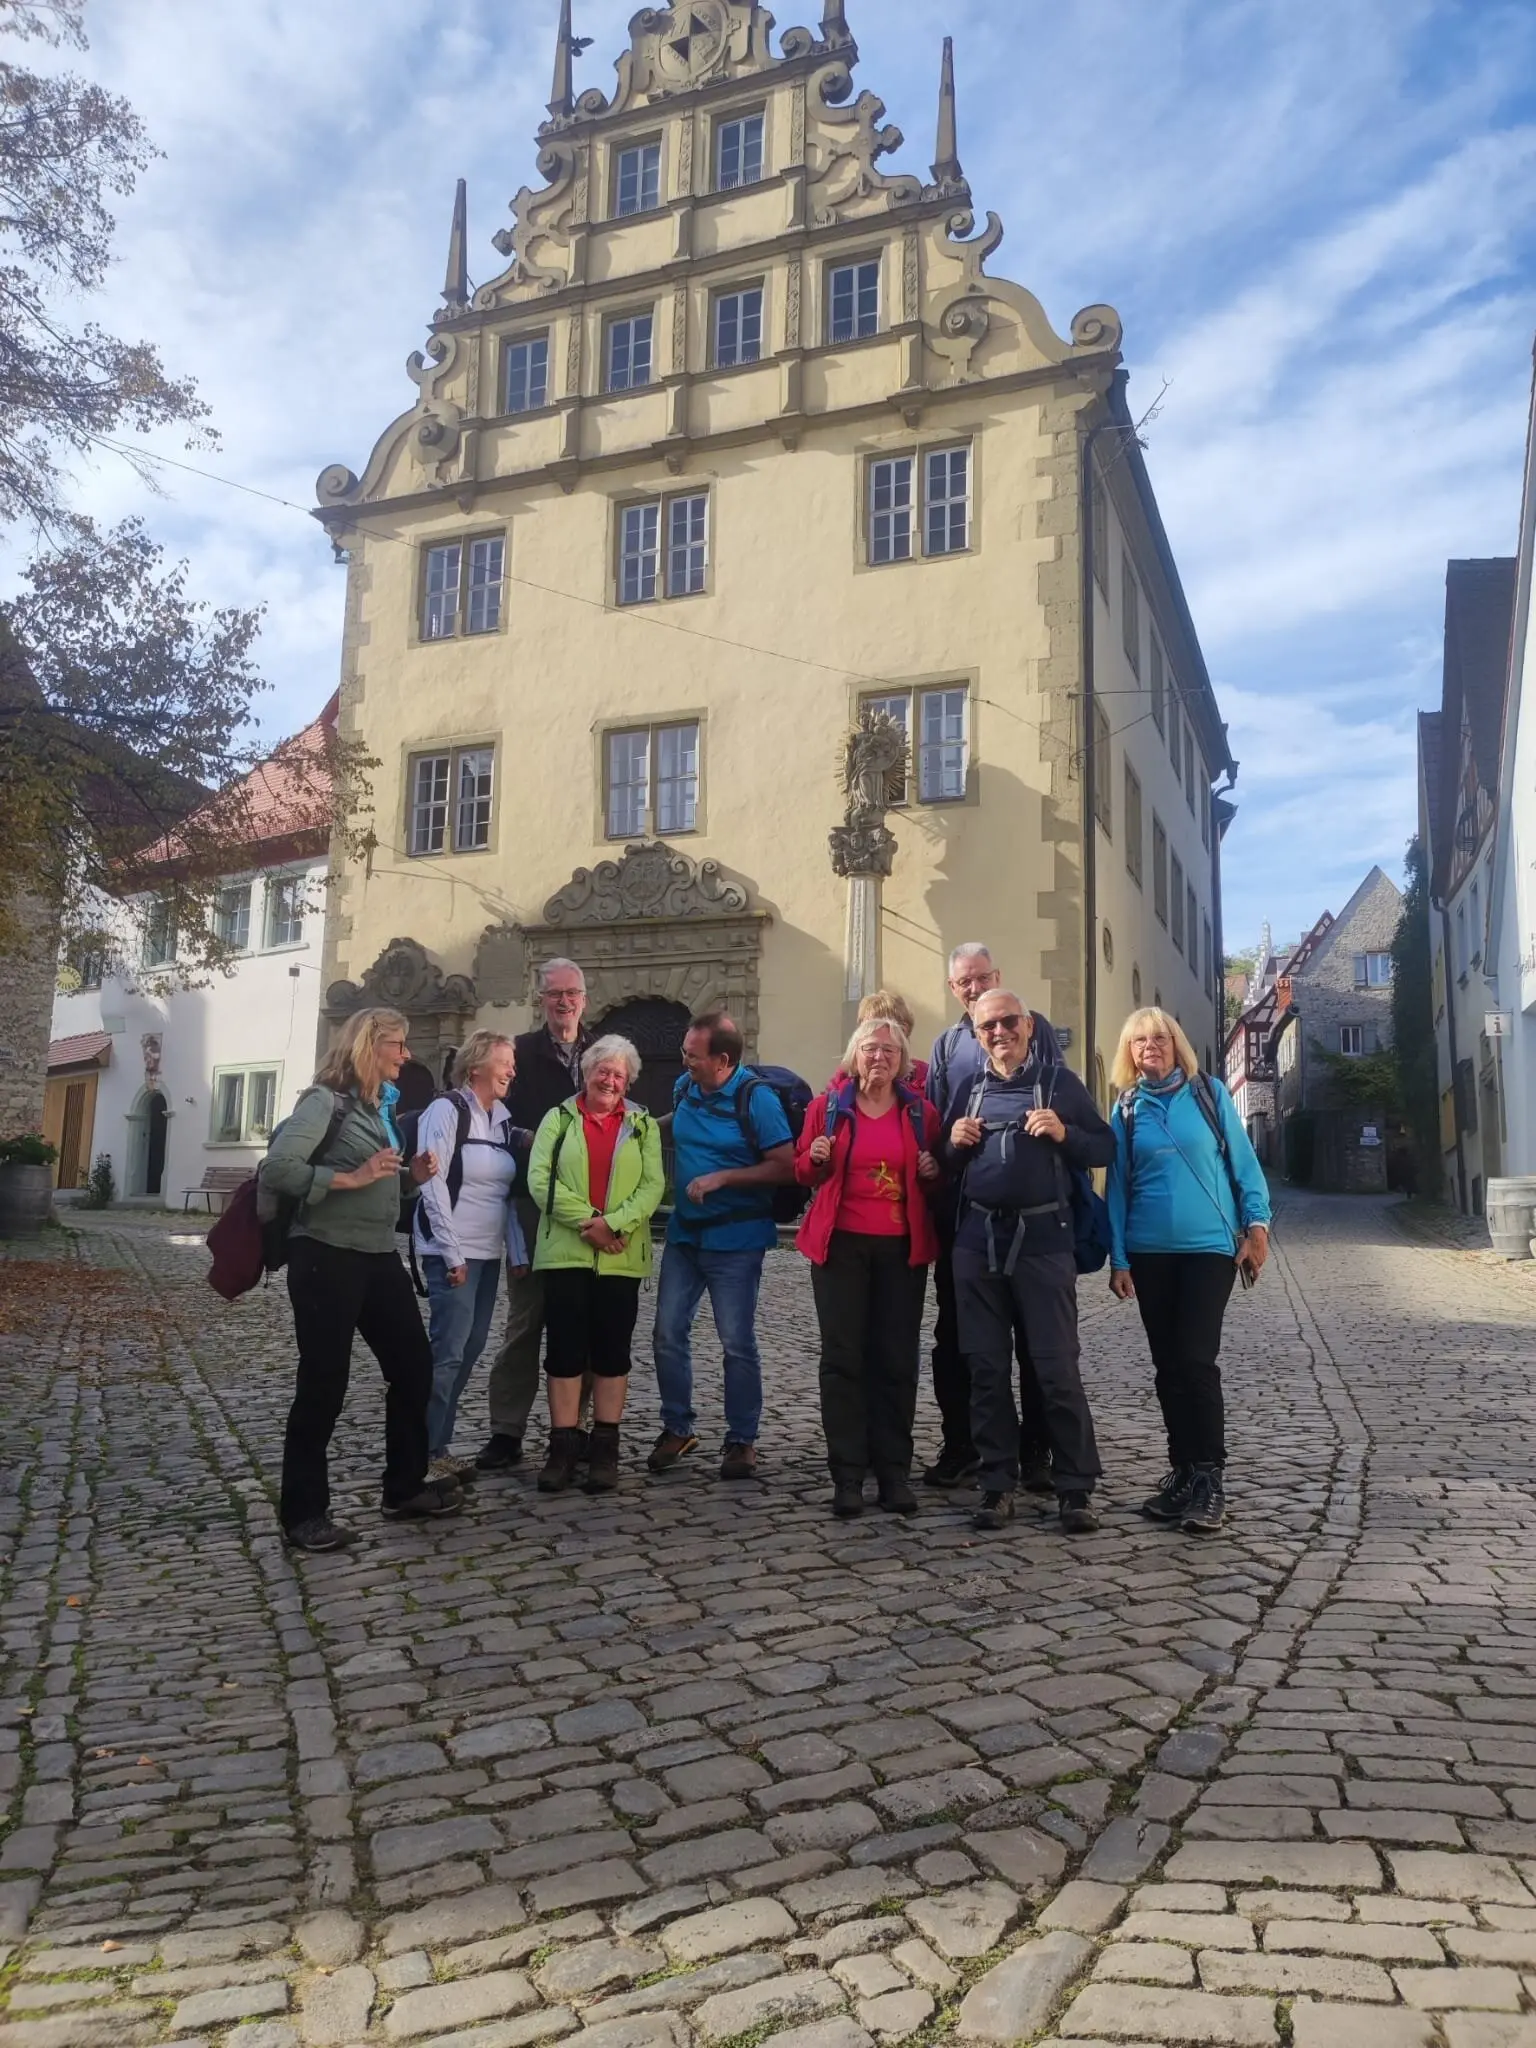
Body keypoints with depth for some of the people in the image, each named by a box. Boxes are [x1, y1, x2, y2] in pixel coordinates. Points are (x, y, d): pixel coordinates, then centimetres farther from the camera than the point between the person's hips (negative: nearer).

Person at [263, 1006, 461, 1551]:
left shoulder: (383, 1106, 14)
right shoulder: (325, 1099, -11)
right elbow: (276, 1168, -22)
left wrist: (411, 1174, 2)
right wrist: (350, 1178, -23)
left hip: (379, 1256, 9)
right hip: (327, 1257, -8)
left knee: (413, 1365, 12)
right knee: (323, 1383, 0)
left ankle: (405, 1486, 27)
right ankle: (303, 1512, 14)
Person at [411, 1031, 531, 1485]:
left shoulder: (502, 1119, 12)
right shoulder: (447, 1110, -8)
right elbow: (433, 1184, -13)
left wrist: (518, 1253, 9)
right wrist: (452, 1255, -16)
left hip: (489, 1253, 7)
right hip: (453, 1252, -7)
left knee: (469, 1351, 8)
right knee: (448, 1352, -8)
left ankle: (439, 1445, 17)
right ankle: (424, 1452, 2)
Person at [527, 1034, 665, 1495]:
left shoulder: (643, 1125, 9)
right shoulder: (559, 1119, 7)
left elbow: (653, 1185, -1)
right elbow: (540, 1179, -4)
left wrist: (614, 1222, -17)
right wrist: (587, 1221, -14)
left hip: (621, 1257, 1)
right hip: (565, 1251, -1)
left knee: (612, 1350, 5)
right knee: (566, 1350, 1)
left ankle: (605, 1448, 13)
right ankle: (563, 1447, 8)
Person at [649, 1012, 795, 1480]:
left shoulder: (756, 1098, -15)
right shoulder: (684, 1089, 3)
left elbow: (785, 1166, -18)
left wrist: (721, 1178, -20)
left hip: (735, 1239, -6)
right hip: (684, 1233, 6)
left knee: (737, 1342, 2)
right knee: (668, 1334, 8)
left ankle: (742, 1440, 17)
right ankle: (677, 1428, 24)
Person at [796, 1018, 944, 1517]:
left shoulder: (921, 1112, 6)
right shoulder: (828, 1105, 3)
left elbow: (935, 1175, 16)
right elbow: (802, 1171, 9)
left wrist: (932, 1172, -6)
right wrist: (816, 1158, -13)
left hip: (902, 1248, 1)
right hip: (841, 1244, -1)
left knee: (897, 1359, 3)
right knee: (844, 1357, 0)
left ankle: (895, 1471, 12)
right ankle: (847, 1475, 5)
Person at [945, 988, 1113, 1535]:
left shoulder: (1059, 1081, 4)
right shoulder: (969, 1090, 14)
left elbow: (1106, 1147, 4)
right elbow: (947, 1165, 21)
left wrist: (1064, 1134, -14)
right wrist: (954, 1143, 0)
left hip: (1042, 1239, -3)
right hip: (977, 1240, 4)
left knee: (1057, 1368, -1)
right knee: (987, 1368, 6)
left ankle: (1076, 1489, 9)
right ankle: (998, 1484, 15)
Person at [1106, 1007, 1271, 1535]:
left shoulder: (1208, 1092, 1)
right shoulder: (1126, 1108, 6)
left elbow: (1242, 1161, 3)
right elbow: (1118, 1185, 7)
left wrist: (1257, 1224, -6)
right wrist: (1118, 1259, 3)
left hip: (1210, 1246, -3)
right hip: (1150, 1252, 3)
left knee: (1196, 1361, -11)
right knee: (1167, 1366, 8)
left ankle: (1211, 1479, -1)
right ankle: (1183, 1472, 19)